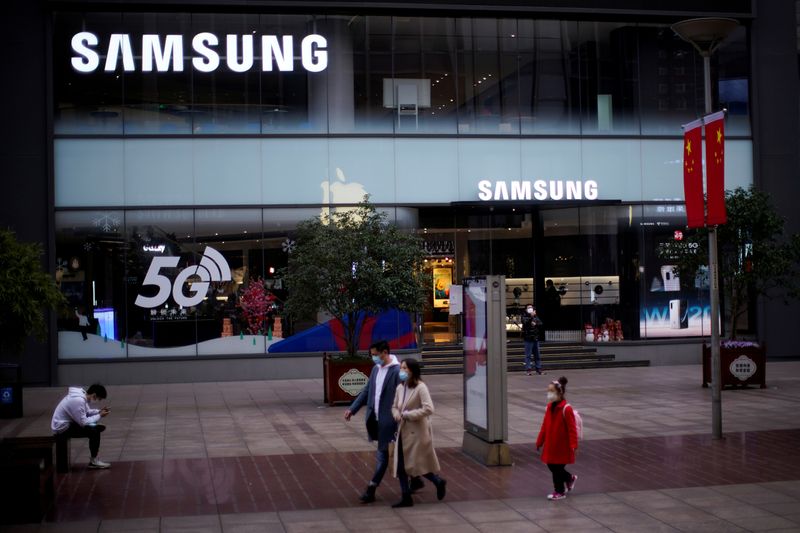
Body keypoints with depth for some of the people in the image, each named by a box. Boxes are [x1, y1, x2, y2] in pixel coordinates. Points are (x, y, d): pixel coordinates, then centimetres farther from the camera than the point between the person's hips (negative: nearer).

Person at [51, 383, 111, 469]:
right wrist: (99, 416, -14)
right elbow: (84, 422, -25)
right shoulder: (78, 400, -28)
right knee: (94, 431, -22)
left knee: (99, 427, 10)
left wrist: (99, 411, 1)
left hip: (68, 423, 10)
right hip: (62, 428, -10)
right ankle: (94, 461, -8)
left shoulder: (82, 395, 2)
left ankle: (94, 458, 13)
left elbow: (86, 412, 17)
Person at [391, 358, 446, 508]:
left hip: (417, 432, -7)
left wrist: (408, 414, -20)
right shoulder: (400, 388, 6)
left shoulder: (421, 388, -15)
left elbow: (428, 409, -23)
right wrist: (397, 414, -5)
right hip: (403, 432, 7)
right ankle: (406, 498, 13)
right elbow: (394, 406, 18)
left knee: (418, 464, 1)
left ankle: (439, 482, 27)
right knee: (400, 466, 4)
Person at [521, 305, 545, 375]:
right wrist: (531, 316, -28)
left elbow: (541, 324, 4)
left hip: (536, 338, 5)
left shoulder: (535, 317, 14)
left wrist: (535, 324, -13)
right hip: (528, 338, -5)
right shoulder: (524, 317, 0)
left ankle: (538, 369, 15)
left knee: (537, 355, 9)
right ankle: (528, 369, -3)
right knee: (528, 355, -5)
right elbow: (525, 322, -19)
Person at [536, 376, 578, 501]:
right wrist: (540, 441, 13)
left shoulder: (566, 409, -18)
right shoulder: (549, 407, 5)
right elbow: (545, 425, 11)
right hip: (550, 444, 7)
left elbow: (572, 429, -18)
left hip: (562, 446, -7)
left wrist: (573, 445, -21)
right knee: (551, 466, 12)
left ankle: (559, 492, 18)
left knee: (557, 468, 1)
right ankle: (570, 478, 36)